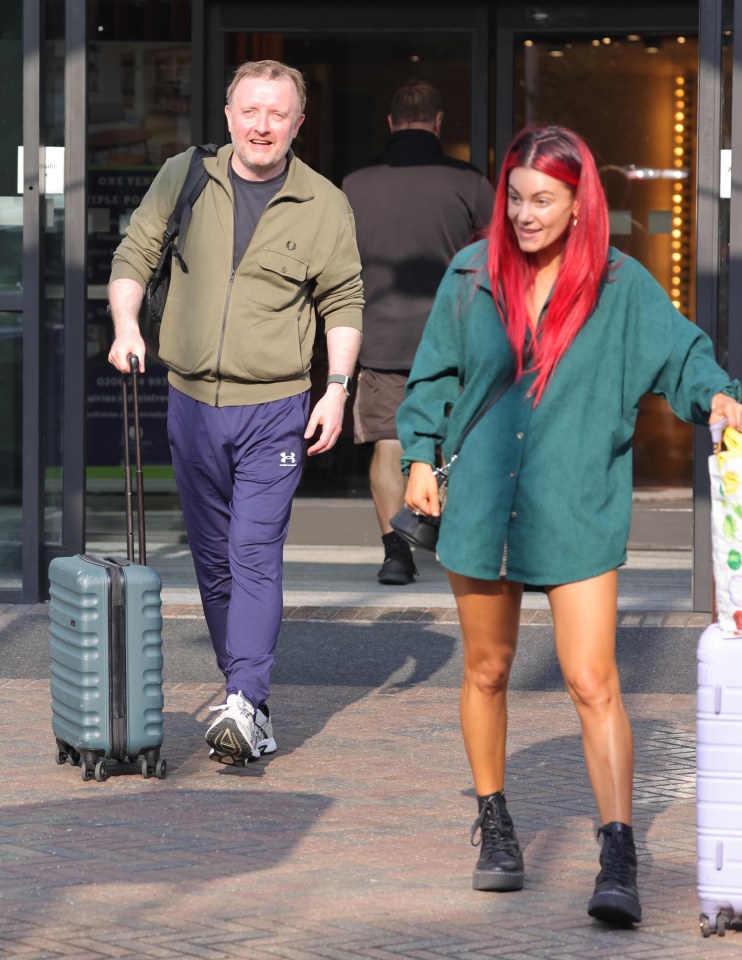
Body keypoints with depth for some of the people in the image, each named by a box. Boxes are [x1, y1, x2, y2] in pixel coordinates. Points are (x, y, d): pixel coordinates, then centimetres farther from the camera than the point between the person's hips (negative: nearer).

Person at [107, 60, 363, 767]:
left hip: (274, 408, -3)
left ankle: (246, 706, -20)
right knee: (212, 558, 9)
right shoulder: (183, 179, 3)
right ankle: (245, 701, 19)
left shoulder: (323, 206, 0)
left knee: (256, 554, -13)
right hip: (191, 401, 3)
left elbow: (344, 303, 5)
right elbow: (133, 256, 9)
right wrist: (126, 325, -9)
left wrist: (337, 388, -5)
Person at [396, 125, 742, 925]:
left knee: (593, 683, -11)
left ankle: (618, 858, -14)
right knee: (486, 671, 14)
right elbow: (434, 373, 12)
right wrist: (420, 455, 6)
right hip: (481, 505, 3)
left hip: (577, 513, -3)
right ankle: (494, 828, 31)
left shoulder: (620, 286, -3)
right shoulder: (472, 276, 3)